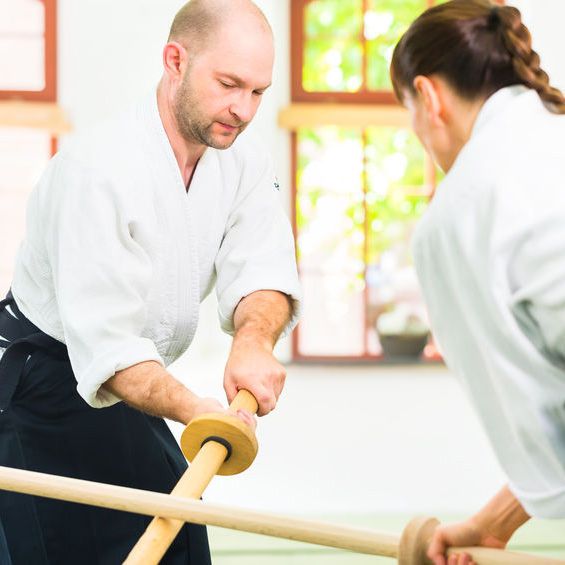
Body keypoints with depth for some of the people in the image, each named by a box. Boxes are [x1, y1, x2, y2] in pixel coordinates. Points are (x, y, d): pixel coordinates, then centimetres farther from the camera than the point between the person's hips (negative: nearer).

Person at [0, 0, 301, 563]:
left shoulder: (242, 163, -3)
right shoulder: (99, 169, -28)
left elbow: (263, 274, -16)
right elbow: (106, 345, -32)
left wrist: (253, 340, -38)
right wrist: (193, 409, -47)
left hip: (128, 392, 8)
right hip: (47, 395, -8)